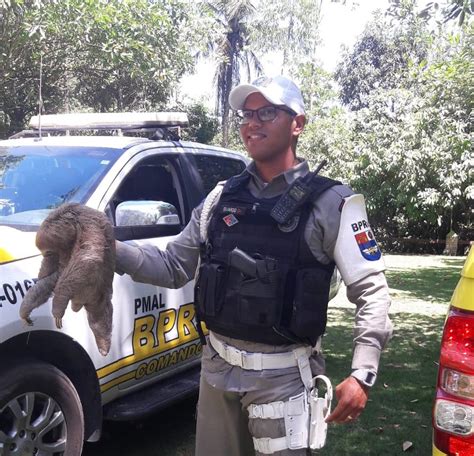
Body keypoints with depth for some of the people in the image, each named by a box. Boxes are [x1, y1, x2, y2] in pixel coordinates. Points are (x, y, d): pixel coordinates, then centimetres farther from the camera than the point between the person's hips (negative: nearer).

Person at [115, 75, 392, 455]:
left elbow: (371, 291, -8)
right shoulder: (221, 198, 5)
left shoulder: (331, 204, -8)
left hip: (283, 376, -4)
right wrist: (112, 250, -6)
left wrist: (362, 373, -18)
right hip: (217, 367, 5)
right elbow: (174, 268, 9)